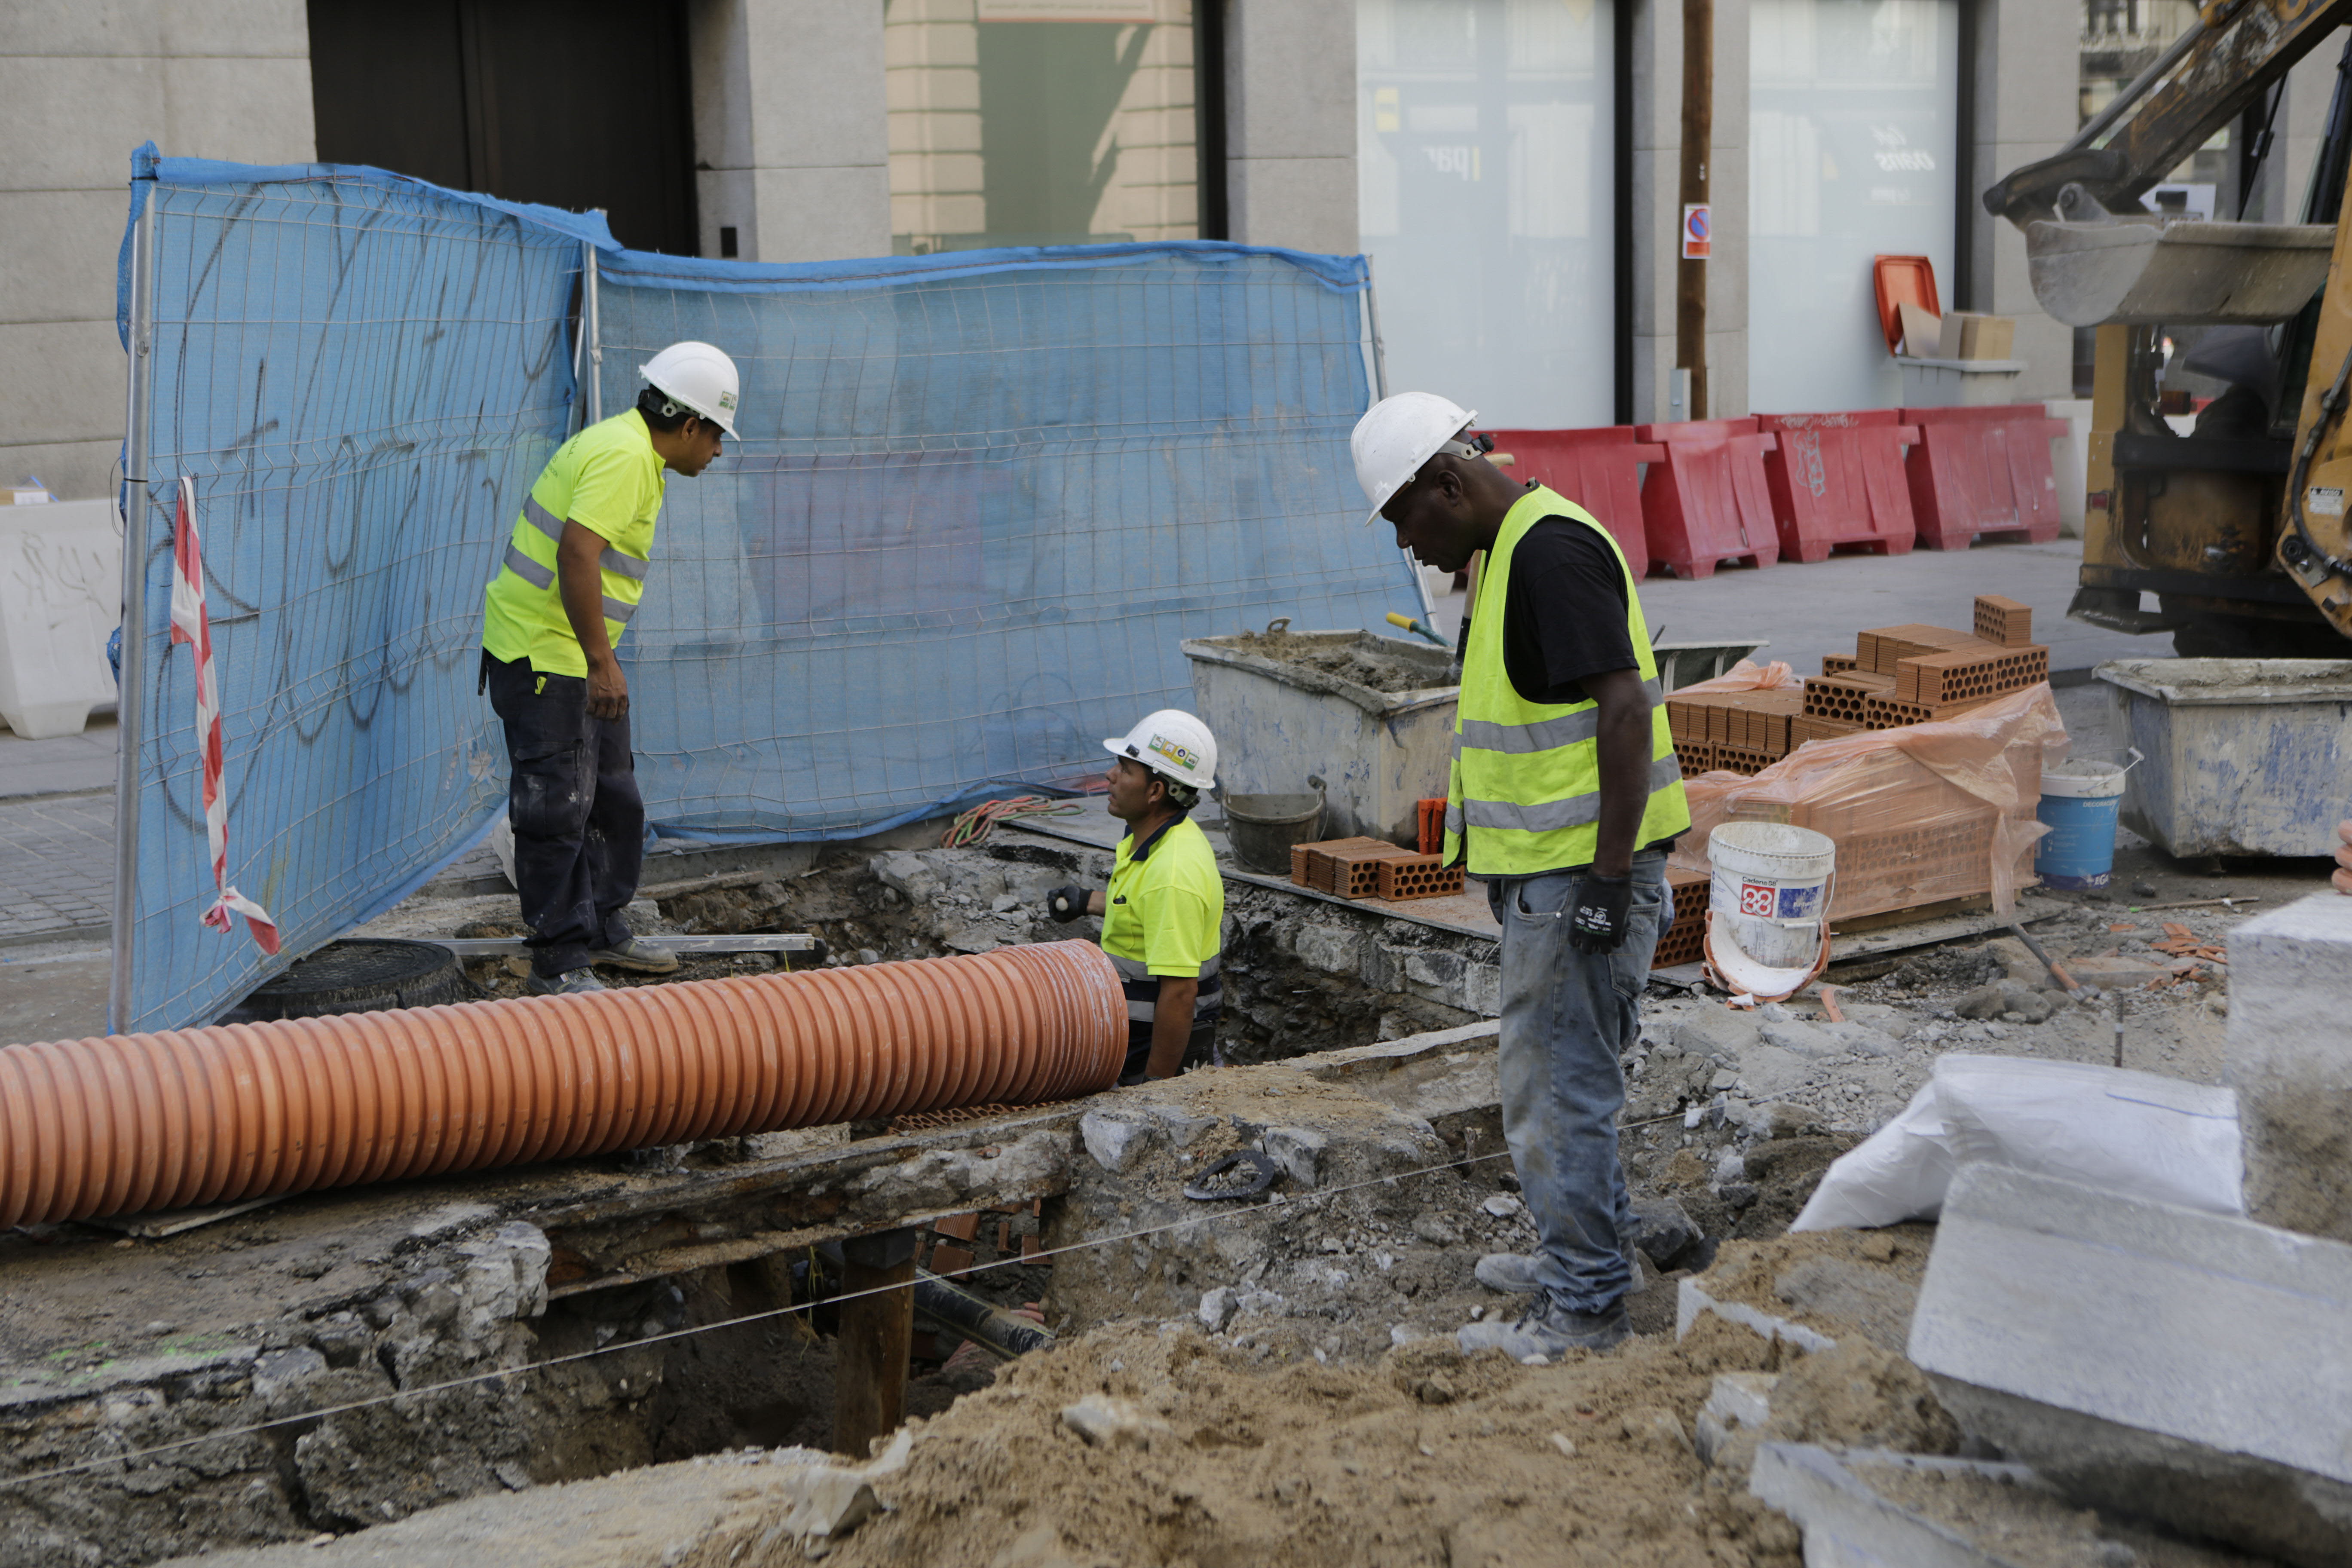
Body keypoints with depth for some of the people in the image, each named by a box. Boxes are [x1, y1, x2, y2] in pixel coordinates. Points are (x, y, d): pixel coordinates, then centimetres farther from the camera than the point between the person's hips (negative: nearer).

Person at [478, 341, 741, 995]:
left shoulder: (626, 445, 14)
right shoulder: (626, 456, -18)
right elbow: (576, 554, -29)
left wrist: (600, 657, 27)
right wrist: (601, 663, -29)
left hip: (576, 659, 11)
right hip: (541, 654, -11)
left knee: (613, 799, 18)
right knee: (558, 811, -6)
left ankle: (601, 931, 31)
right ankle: (561, 965, 0)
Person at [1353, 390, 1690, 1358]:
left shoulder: (1552, 550, -18)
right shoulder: (1511, 551, 15)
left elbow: (1624, 708, -24)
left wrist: (1610, 878, -24)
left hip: (1580, 877, -11)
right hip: (1551, 876, 11)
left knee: (1555, 1088, -3)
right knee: (1567, 1076, 20)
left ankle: (1585, 1309, 6)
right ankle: (1584, 1256, 34)